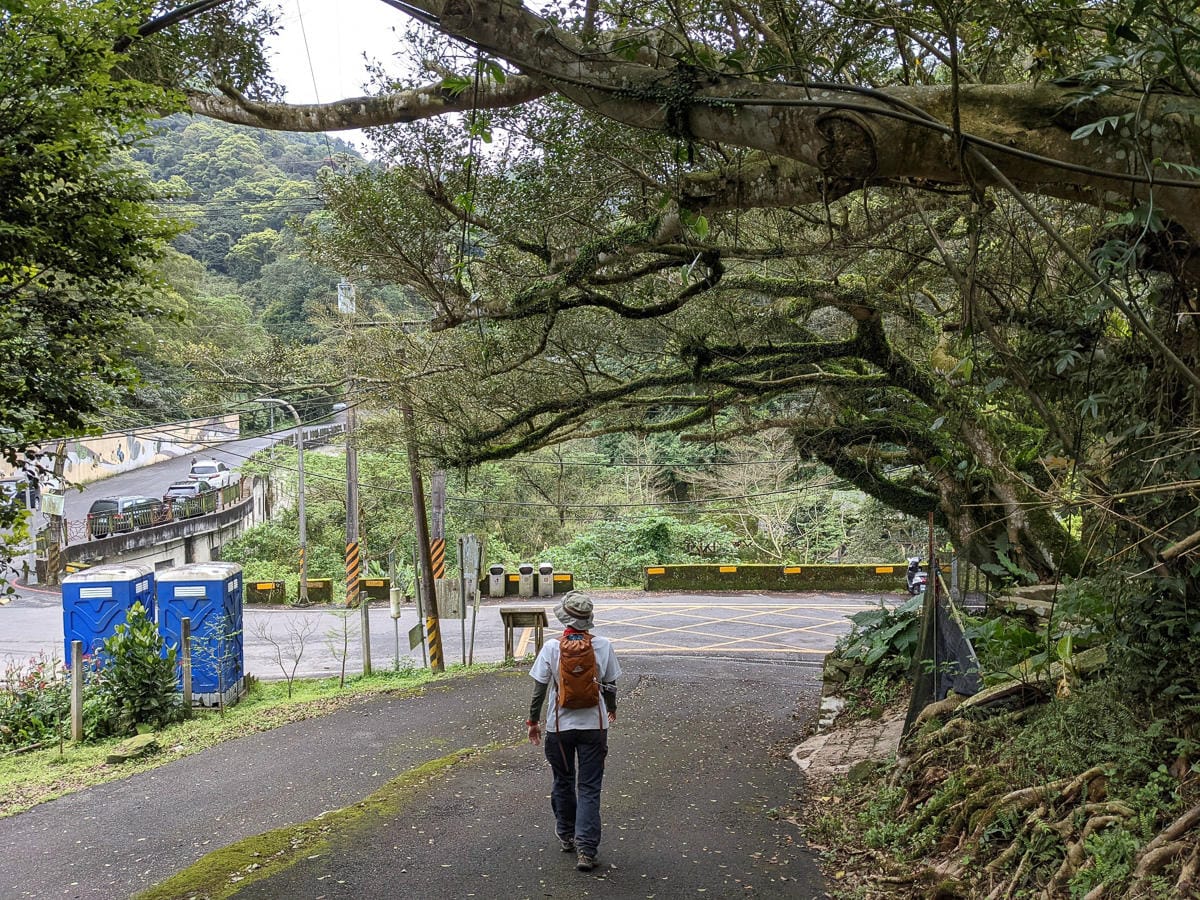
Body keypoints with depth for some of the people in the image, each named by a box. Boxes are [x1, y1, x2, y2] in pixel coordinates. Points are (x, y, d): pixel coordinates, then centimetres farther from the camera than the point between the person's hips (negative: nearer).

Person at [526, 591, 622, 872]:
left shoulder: (551, 648, -12)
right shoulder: (603, 646, -9)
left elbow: (539, 689, -7)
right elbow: (610, 685, 2)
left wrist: (533, 721, 7)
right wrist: (612, 710, 22)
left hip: (559, 725, 0)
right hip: (594, 725, 0)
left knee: (563, 782, 20)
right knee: (589, 788, 4)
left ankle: (566, 835, 37)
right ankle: (586, 849, -3)